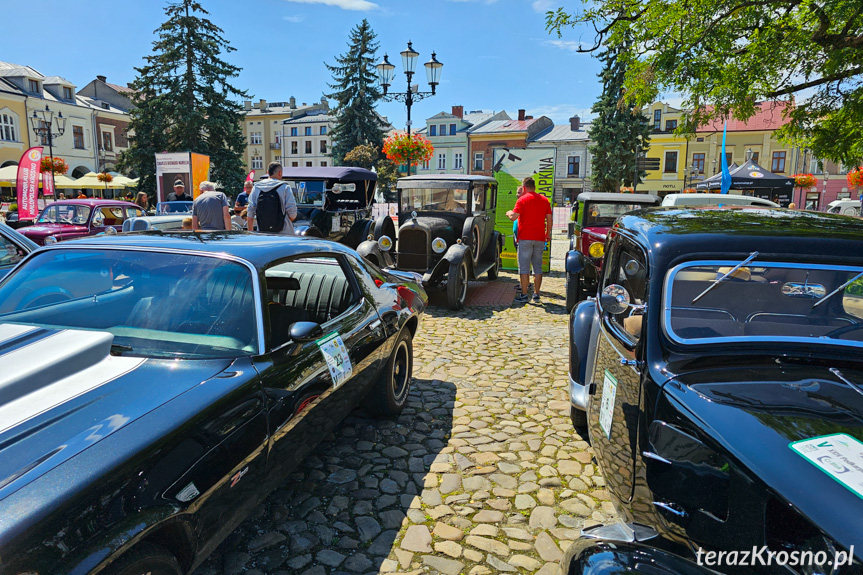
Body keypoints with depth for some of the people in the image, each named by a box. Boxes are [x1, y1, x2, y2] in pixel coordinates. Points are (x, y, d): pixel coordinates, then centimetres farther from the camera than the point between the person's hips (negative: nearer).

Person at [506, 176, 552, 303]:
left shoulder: (523, 200, -5)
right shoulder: (545, 200, 9)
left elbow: (513, 217, -13)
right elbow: (549, 219, 8)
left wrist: (509, 213, 9)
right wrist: (548, 234, 20)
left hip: (525, 238, -4)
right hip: (540, 238, 4)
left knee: (524, 267, 0)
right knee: (538, 267, 9)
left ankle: (524, 294, 0)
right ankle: (536, 294, 10)